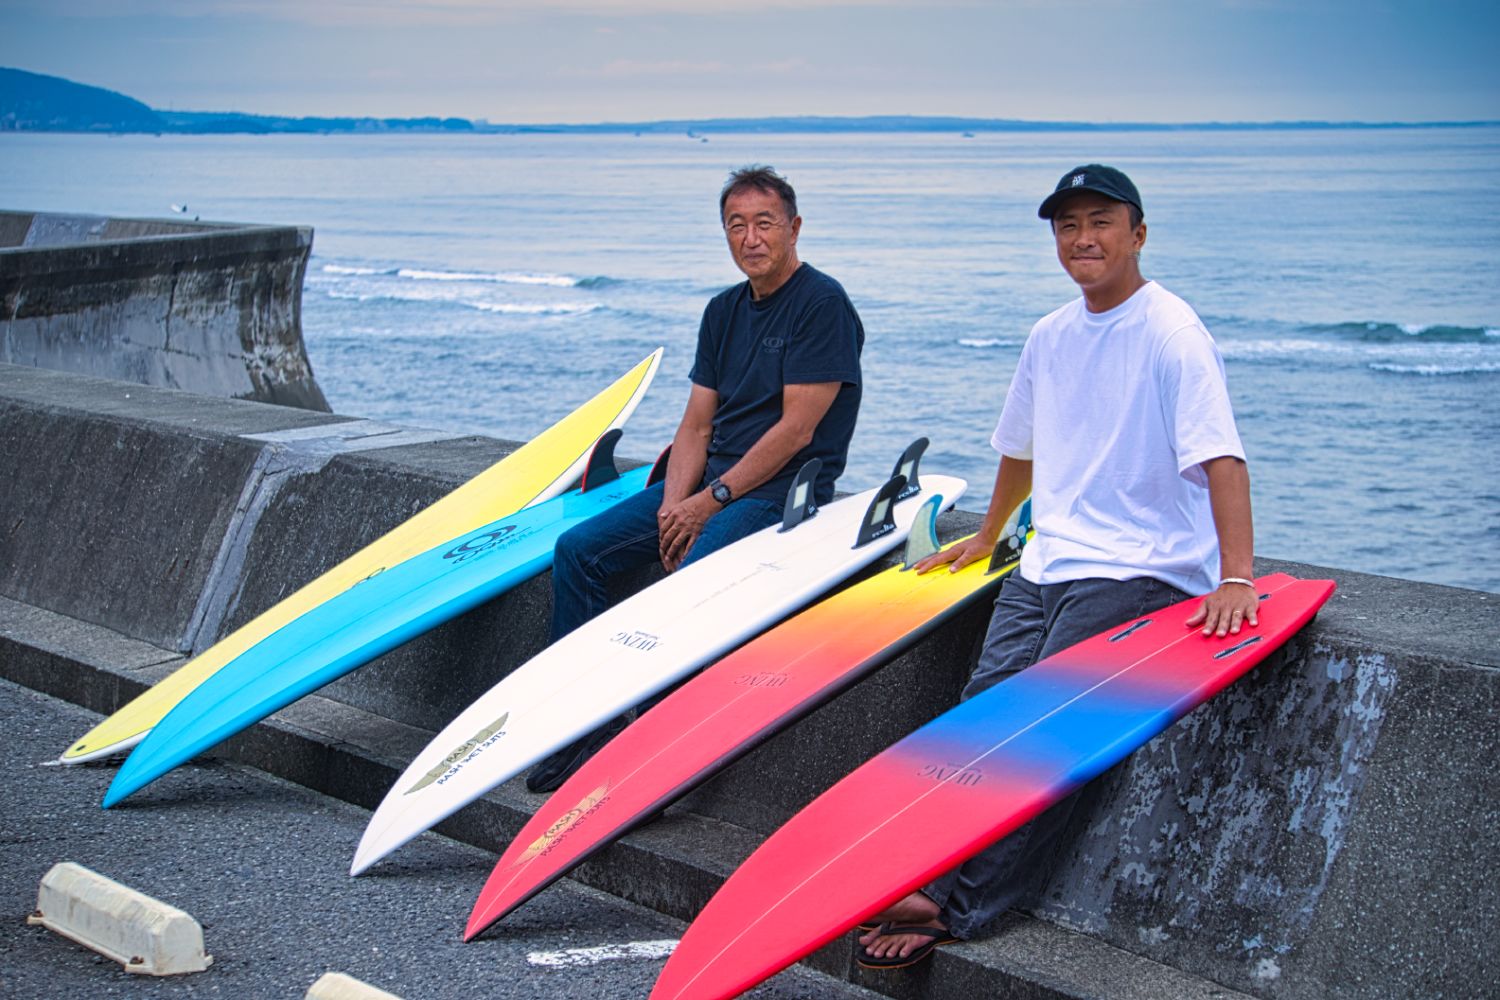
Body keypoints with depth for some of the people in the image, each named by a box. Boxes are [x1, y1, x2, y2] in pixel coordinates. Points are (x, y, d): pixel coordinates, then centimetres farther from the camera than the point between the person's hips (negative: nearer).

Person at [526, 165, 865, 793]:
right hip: (710, 484, 8)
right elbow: (696, 424, 10)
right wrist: (674, 504, -8)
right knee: (578, 549, -3)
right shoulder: (724, 311, 13)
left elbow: (796, 430, -17)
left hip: (783, 491, -8)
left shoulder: (823, 305, -11)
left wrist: (712, 501, -16)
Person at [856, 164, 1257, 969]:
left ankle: (955, 909, -19)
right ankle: (938, 882, -13)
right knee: (985, 709, -11)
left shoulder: (1171, 333, -10)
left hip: (1141, 570, -7)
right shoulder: (1049, 337, 12)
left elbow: (1220, 456, -19)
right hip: (1047, 563, 7)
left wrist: (1236, 576, -28)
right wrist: (986, 538, 35)